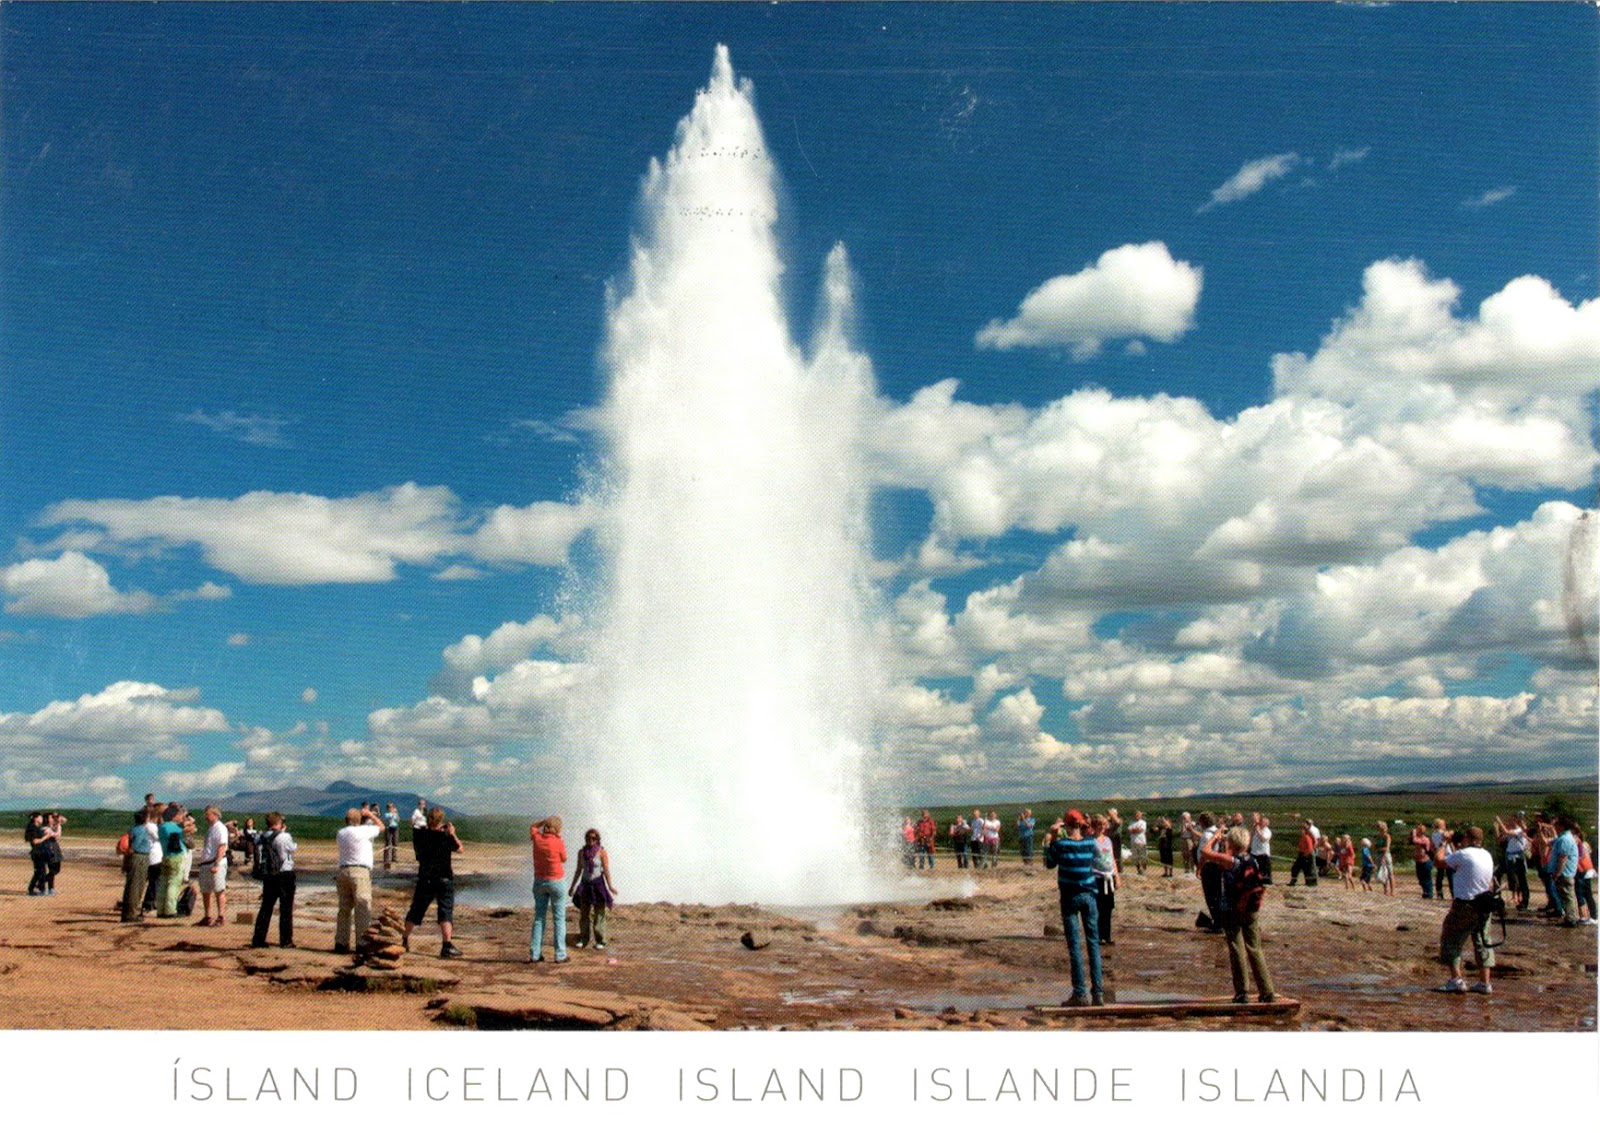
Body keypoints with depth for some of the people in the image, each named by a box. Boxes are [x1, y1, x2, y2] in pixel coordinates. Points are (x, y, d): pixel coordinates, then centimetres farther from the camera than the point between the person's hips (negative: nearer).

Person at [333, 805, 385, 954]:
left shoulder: (340, 833, 11)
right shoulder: (363, 831, -6)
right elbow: (381, 826, 7)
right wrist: (370, 815, 19)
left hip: (342, 871, 6)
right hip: (360, 871, -6)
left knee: (344, 908, 12)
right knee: (363, 908, -4)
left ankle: (341, 942, 12)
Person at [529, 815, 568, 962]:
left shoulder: (537, 838, -5)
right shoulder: (559, 843, -17)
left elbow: (533, 827, 20)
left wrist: (546, 820, 10)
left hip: (539, 882, 4)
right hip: (556, 882, -4)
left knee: (539, 918, 10)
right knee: (559, 919, 3)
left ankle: (535, 954, 7)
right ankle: (560, 955, 1)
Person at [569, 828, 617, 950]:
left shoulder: (602, 852, -7)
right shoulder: (582, 852, 5)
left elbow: (606, 870, -9)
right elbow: (578, 870, 12)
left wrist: (610, 886, -17)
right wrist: (572, 885, 13)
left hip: (598, 884, -4)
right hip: (585, 885, 4)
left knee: (599, 914, -3)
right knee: (584, 914, 6)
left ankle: (600, 941, 1)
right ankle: (583, 940, 15)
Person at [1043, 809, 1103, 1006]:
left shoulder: (1060, 844, -11)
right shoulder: (1090, 842, -1)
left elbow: (1049, 864, 3)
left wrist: (1050, 840, 8)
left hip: (1070, 897, -3)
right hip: (1089, 895, 3)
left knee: (1075, 945, 0)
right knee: (1093, 942, 7)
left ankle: (1080, 994, -1)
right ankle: (1097, 993, 8)